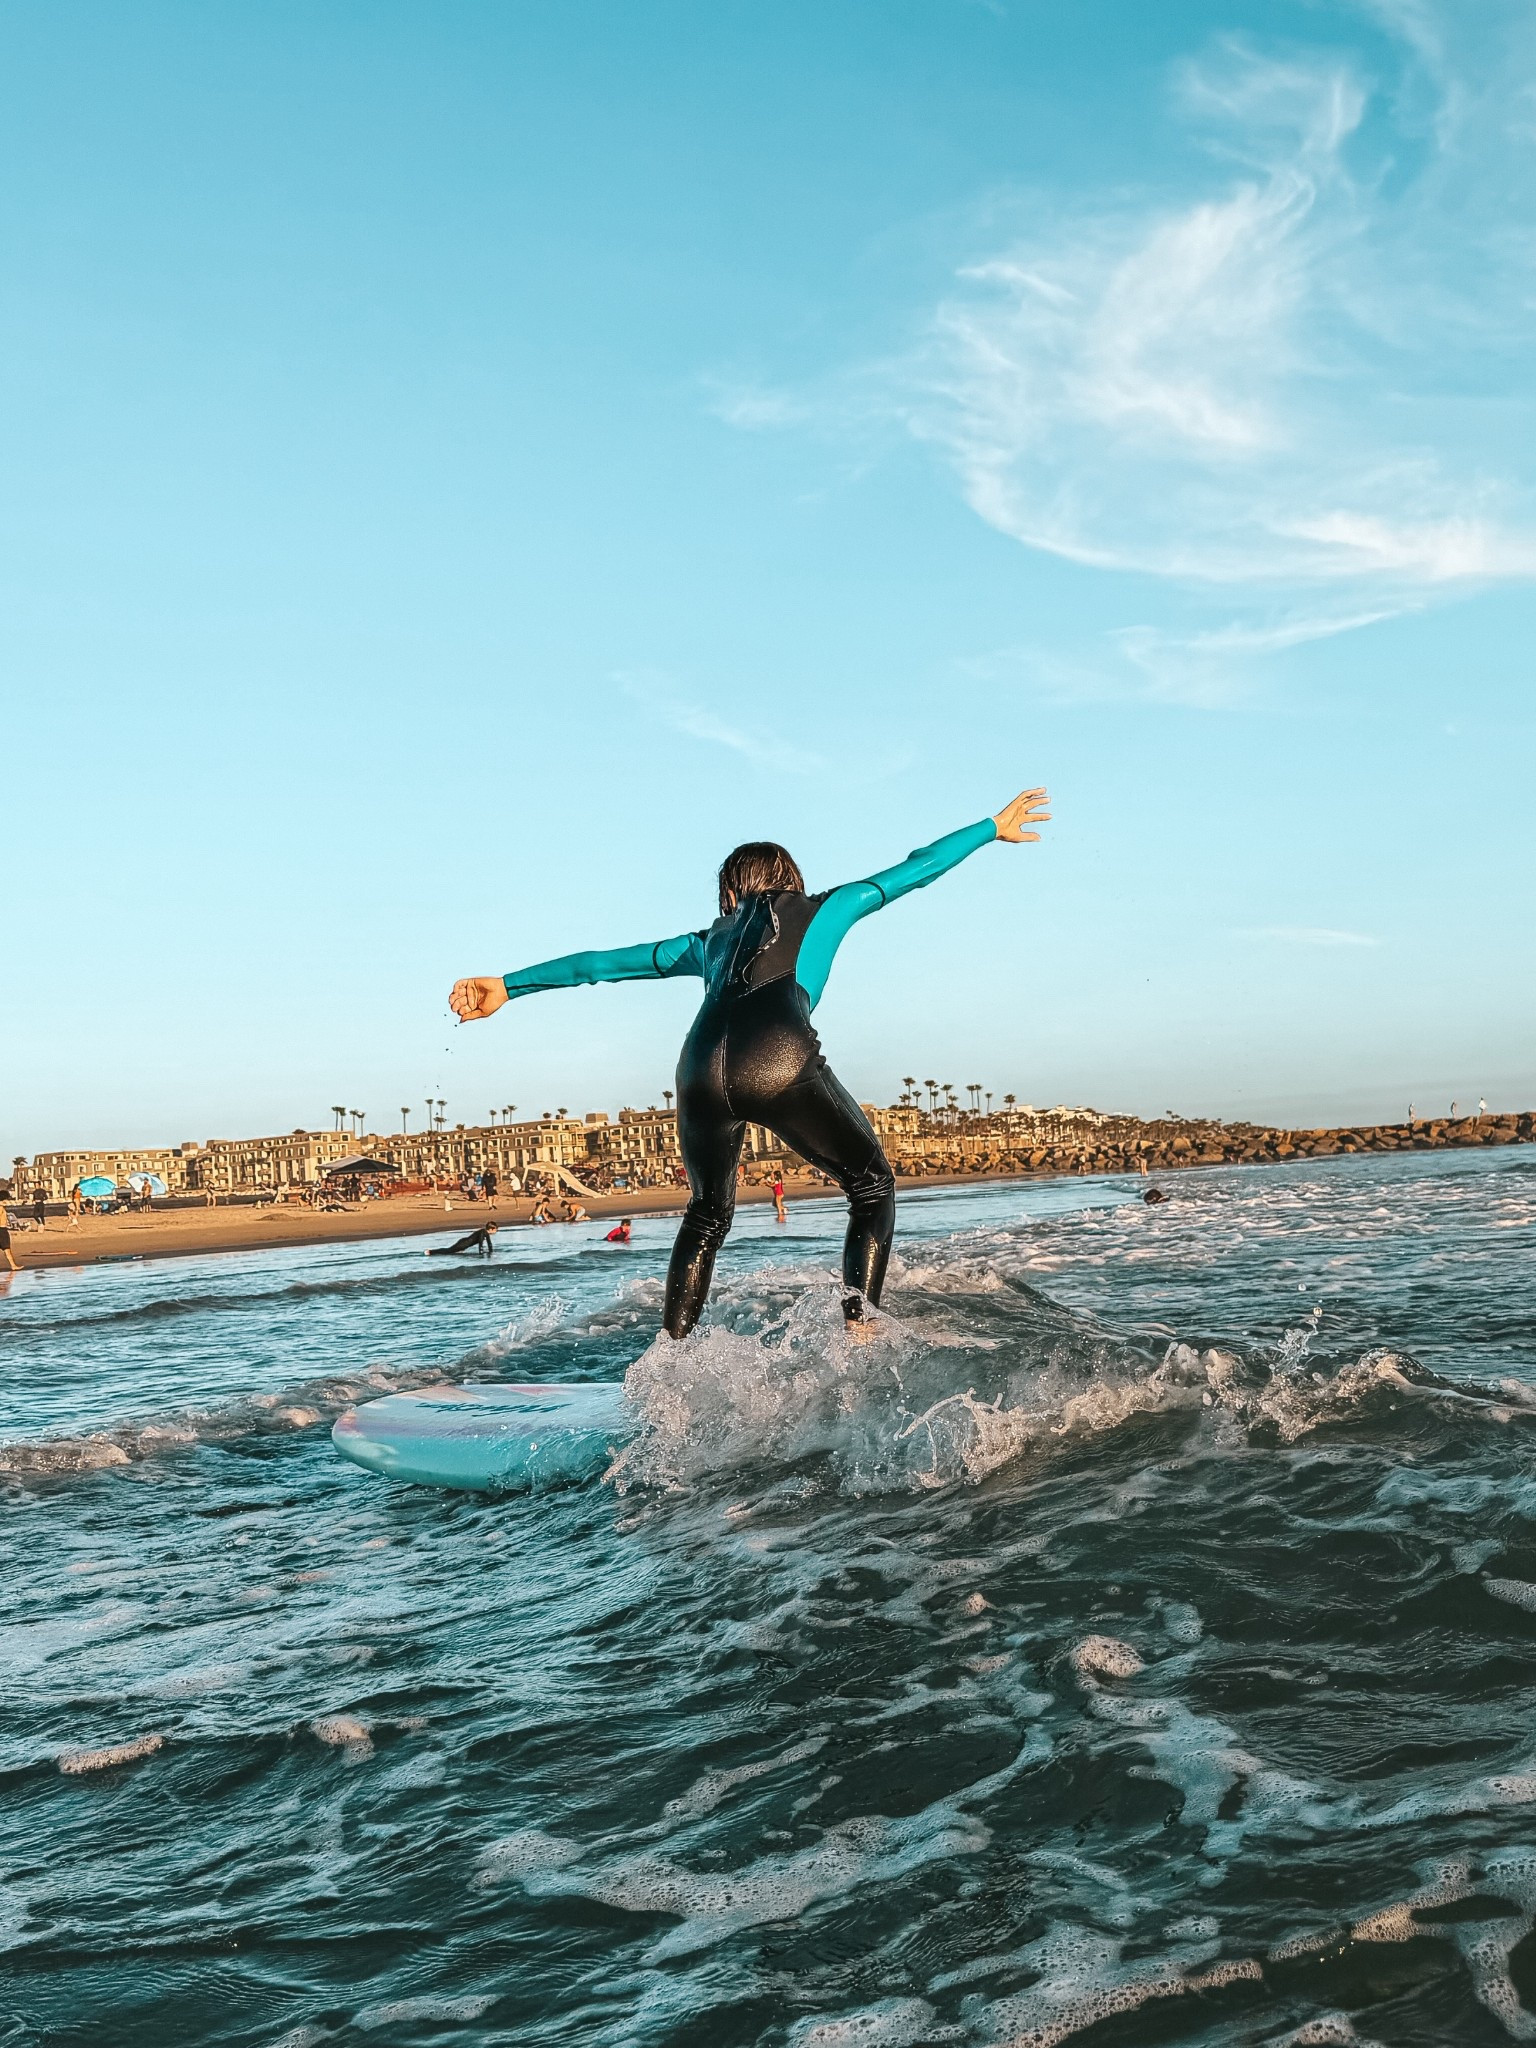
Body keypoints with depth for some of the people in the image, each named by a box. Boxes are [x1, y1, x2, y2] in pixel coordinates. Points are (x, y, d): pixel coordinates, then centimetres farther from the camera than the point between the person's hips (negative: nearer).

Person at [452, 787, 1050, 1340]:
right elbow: (916, 869, 38)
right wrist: (993, 827, 51)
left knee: (706, 1216, 26)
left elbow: (602, 963, 37)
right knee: (872, 1186, 15)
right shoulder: (822, 910, 29)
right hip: (781, 1061, -3)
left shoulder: (710, 940, 35)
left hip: (701, 1070, 4)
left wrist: (507, 987, 43)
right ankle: (859, 1330, -3)